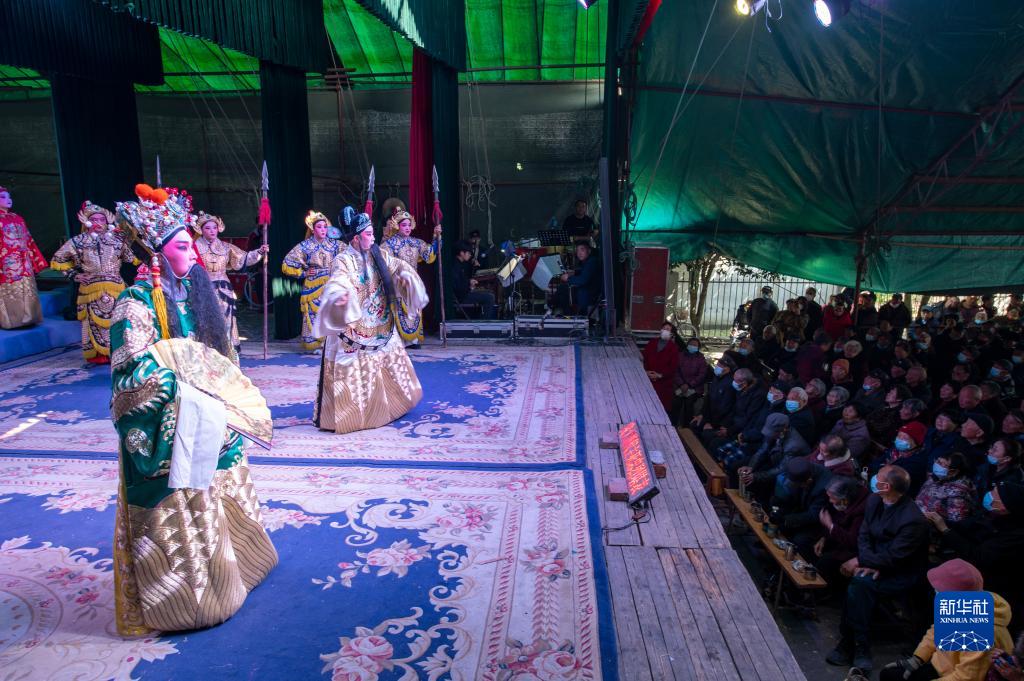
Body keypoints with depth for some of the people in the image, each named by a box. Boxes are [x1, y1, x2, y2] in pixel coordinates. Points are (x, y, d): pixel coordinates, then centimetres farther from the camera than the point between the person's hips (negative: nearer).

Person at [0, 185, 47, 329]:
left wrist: (34, 260, 14)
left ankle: (25, 318, 12)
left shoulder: (18, 218, 16)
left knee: (26, 290, 6)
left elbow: (28, 240, 17)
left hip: (23, 261, 6)